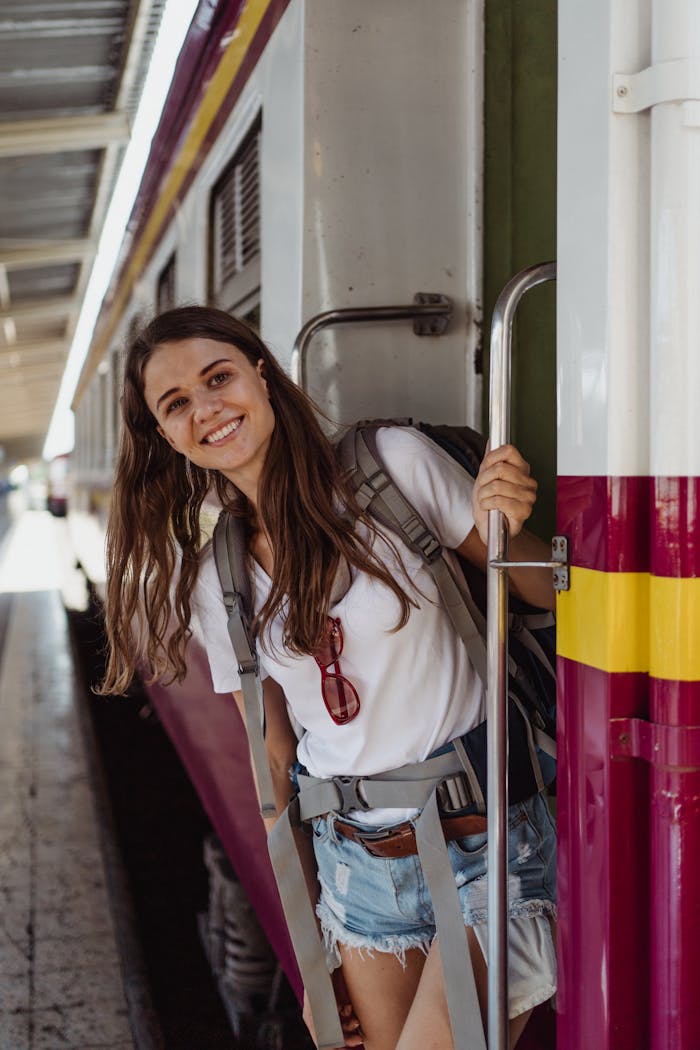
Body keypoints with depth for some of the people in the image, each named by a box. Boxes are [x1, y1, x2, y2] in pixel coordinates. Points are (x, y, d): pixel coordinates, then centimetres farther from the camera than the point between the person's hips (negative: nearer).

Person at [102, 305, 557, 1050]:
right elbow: (274, 761, 10)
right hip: (355, 859, 4)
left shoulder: (394, 464, -10)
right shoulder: (213, 582, 3)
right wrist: (309, 943, 12)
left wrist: (507, 534, -25)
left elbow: (550, 596, -3)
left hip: (486, 843, -4)